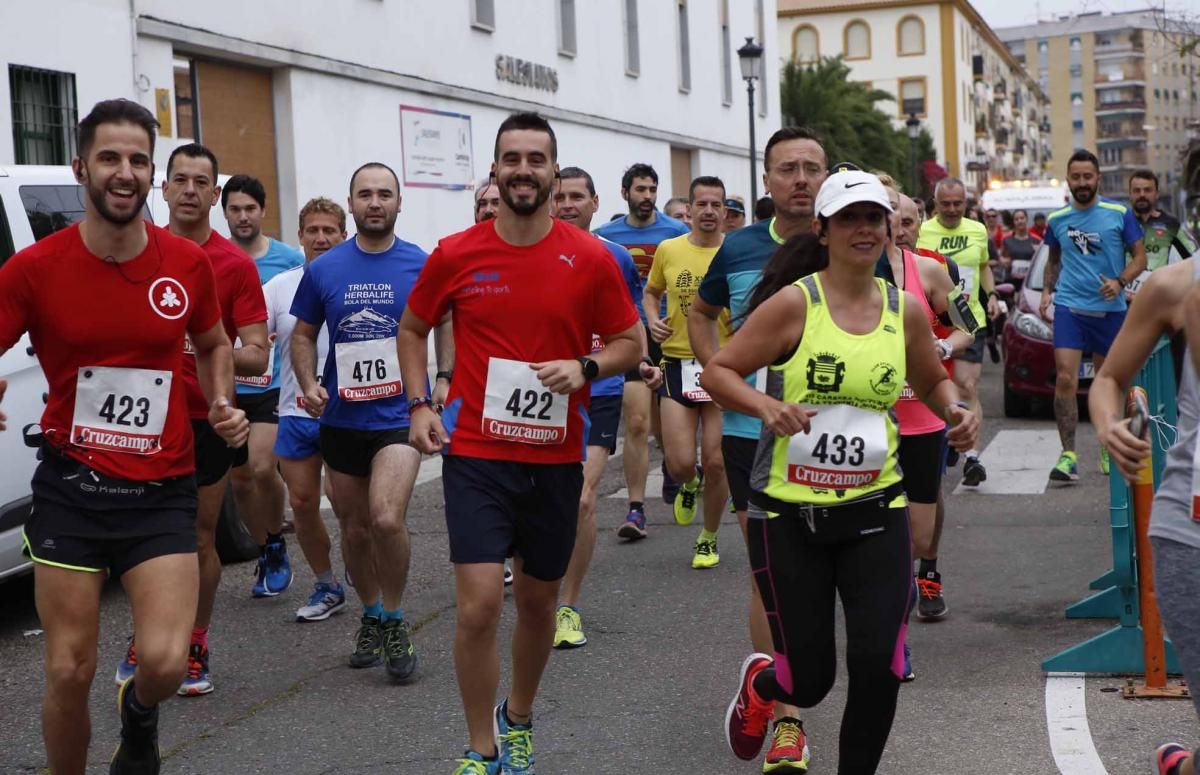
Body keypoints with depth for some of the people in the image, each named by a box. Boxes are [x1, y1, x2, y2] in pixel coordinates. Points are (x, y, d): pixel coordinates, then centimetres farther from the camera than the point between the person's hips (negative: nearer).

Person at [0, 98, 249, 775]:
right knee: (71, 671, 1)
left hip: (163, 491, 1)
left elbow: (215, 344, 19)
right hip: (71, 489, -1)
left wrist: (223, 404, 2)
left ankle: (140, 716, 26)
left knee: (165, 663, -11)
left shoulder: (189, 263, 0)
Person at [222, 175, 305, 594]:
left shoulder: (290, 259, 0)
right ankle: (266, 554, 27)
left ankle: (276, 547, 6)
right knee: (240, 479, 8)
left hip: (275, 384, -3)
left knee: (262, 467, -18)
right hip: (228, 387, 3)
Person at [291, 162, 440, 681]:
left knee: (386, 520, -21)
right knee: (355, 530, 13)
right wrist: (309, 383, -5)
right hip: (340, 419, 3)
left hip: (400, 414, -3)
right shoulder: (324, 269, 3)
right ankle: (371, 617, 34)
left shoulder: (422, 266, -3)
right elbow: (303, 335, 12)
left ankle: (395, 621, -1)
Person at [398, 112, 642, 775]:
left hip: (555, 458, 2)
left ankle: (518, 720, 41)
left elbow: (630, 342, 5)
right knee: (479, 604, -12)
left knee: (539, 600, 15)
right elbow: (412, 328, 12)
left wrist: (584, 367, -15)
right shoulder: (455, 255, -4)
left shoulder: (591, 258, -4)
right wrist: (419, 404, -1)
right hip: (477, 454, -1)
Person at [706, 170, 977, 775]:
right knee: (809, 679, 4)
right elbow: (717, 372, -7)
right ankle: (757, 684, 42)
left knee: (879, 668, -7)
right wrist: (766, 405, -25)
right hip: (789, 514, -3)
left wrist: (956, 413, -1)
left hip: (874, 510, 3)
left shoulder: (907, 311, 3)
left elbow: (932, 383, 20)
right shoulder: (793, 303, -9)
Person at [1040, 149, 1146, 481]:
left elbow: (1140, 256, 2)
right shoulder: (1056, 219, 7)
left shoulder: (1119, 214, 0)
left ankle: (1107, 447, 28)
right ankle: (1068, 455, -12)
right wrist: (1047, 290, 8)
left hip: (1110, 308, 0)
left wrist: (1120, 282, -15)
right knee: (1065, 380, -13)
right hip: (1069, 307, 0)